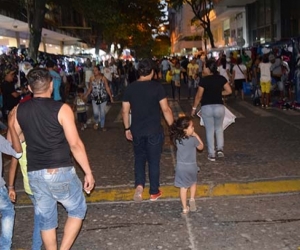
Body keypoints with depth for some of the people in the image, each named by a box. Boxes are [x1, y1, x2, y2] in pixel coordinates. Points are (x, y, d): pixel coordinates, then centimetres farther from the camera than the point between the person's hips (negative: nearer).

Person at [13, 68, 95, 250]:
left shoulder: (19, 110, 3)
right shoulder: (61, 109, -12)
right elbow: (75, 144, -14)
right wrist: (88, 172, -6)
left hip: (35, 174, 5)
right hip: (60, 172, -4)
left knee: (46, 219, 19)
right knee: (77, 210, 16)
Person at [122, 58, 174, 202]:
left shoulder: (130, 88, -1)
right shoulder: (157, 86, -11)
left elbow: (125, 111, 3)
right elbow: (165, 109, -13)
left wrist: (127, 128, 14)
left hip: (137, 131, 3)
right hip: (154, 130, -2)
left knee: (139, 158, 19)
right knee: (154, 160, 10)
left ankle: (139, 185, 0)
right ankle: (154, 192, 20)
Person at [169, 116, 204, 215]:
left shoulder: (177, 139, -8)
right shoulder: (193, 139, -18)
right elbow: (201, 147, 0)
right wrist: (196, 135, 1)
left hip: (180, 166, 2)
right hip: (191, 166, -2)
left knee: (183, 187, 9)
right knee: (193, 182, 25)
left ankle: (185, 208, 10)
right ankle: (192, 199, 7)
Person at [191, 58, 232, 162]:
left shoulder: (204, 80, -10)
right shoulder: (221, 78, -1)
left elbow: (199, 95, -8)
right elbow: (229, 91, 0)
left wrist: (194, 107, 2)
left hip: (206, 108, -2)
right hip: (219, 107, 2)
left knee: (209, 131, 8)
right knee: (219, 128, 24)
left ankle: (211, 154, 11)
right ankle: (220, 149, 10)